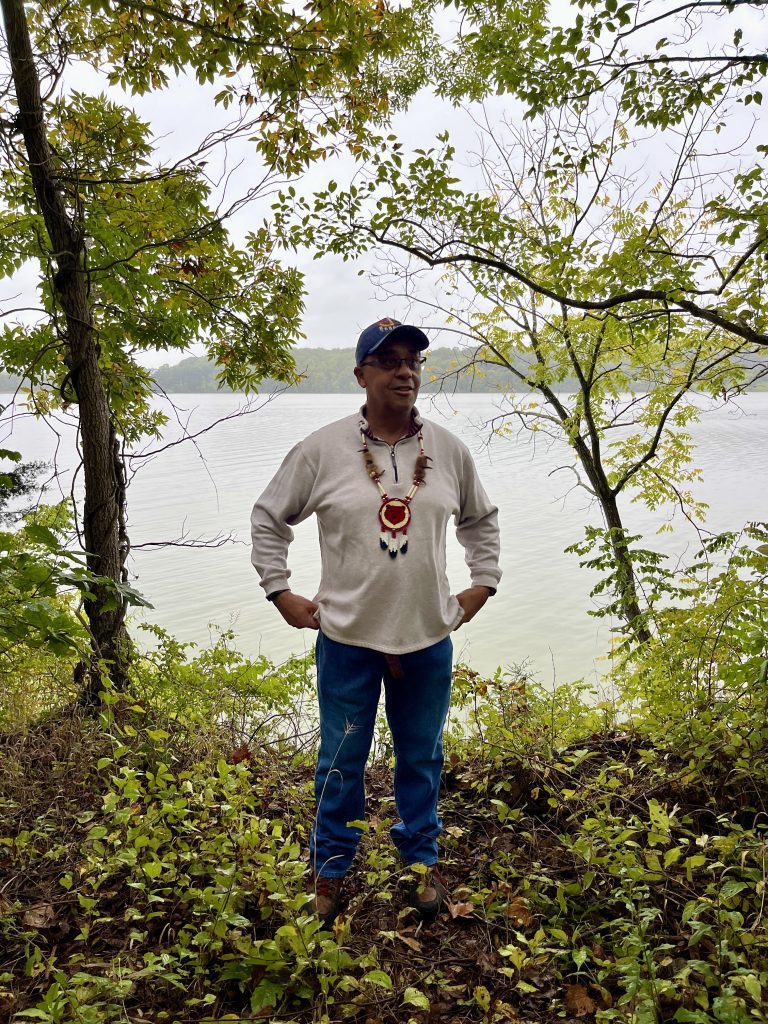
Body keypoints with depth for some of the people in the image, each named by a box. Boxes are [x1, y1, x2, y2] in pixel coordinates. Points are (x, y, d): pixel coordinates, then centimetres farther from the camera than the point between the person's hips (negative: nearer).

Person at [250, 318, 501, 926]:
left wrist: (482, 585, 9)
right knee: (342, 761, 12)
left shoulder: (448, 450, 1)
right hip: (347, 636, -2)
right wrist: (281, 592, 0)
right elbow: (269, 518, 4)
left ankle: (423, 862, 38)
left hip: (428, 635, 2)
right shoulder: (322, 450, -7)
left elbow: (481, 519, 17)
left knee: (421, 757, 17)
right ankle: (331, 869, 33)